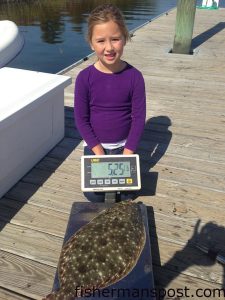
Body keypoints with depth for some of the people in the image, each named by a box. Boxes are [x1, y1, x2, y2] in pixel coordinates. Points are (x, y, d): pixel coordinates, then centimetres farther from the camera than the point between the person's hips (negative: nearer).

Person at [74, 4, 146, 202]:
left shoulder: (134, 76, -14)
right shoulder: (85, 78, -16)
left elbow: (139, 117, -10)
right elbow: (81, 119, -11)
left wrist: (127, 153, -13)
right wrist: (99, 152, -14)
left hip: (124, 145, 0)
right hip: (94, 145, 0)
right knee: (94, 196, 2)